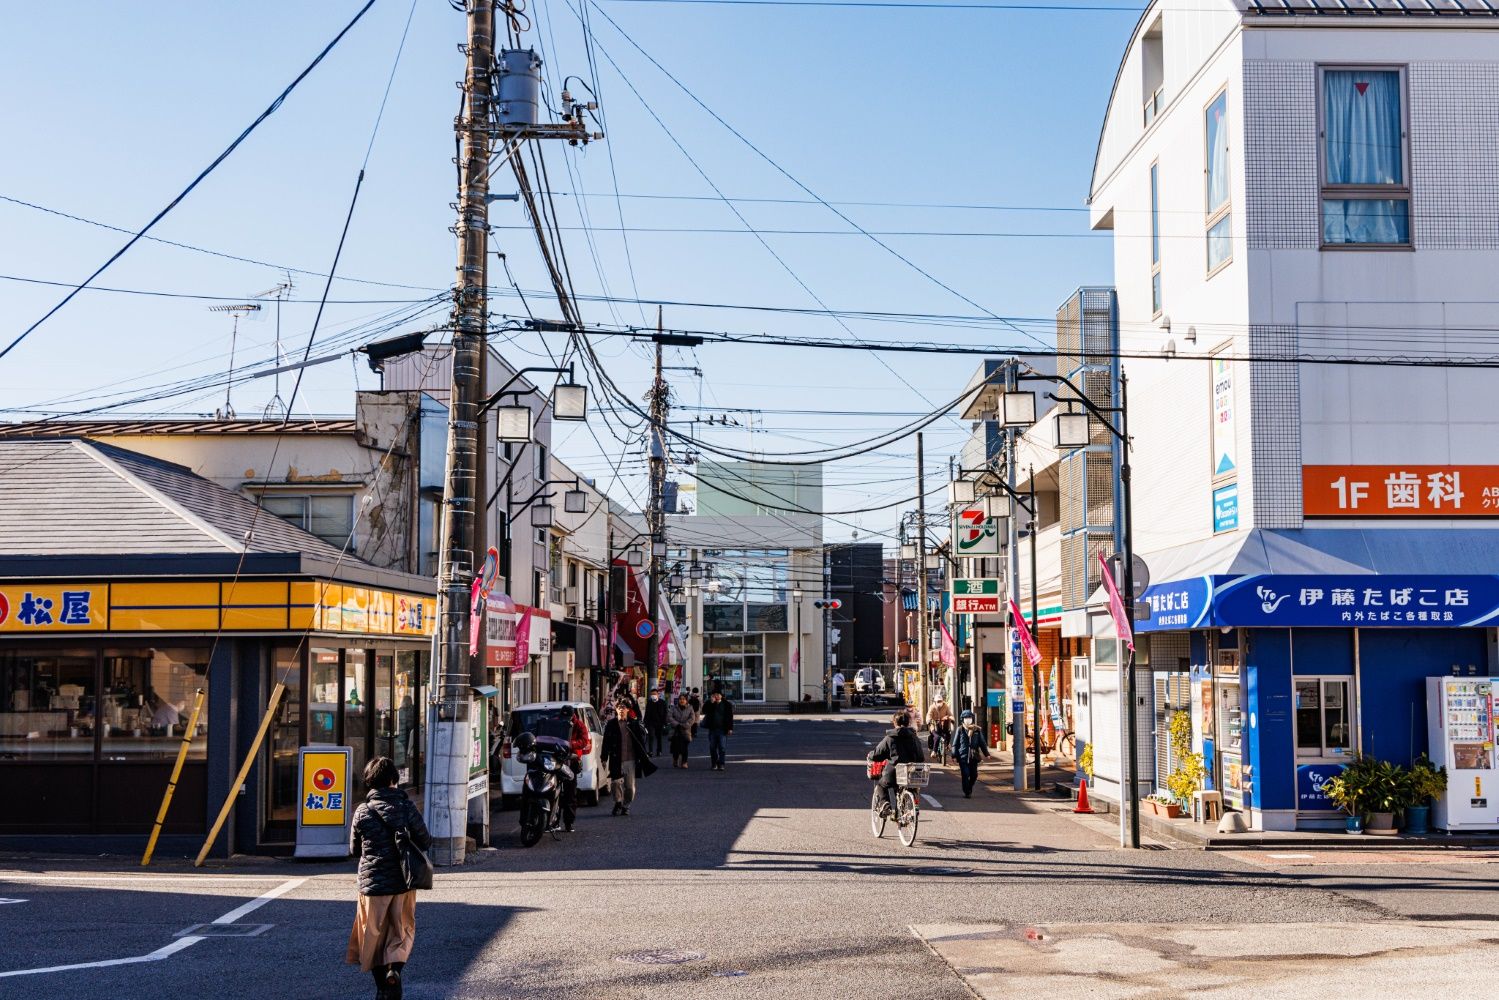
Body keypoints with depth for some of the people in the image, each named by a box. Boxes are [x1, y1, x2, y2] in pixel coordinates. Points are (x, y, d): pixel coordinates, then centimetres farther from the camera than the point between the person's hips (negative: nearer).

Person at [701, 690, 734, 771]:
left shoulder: (727, 704, 1)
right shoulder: (709, 704, 7)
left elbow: (730, 717, 2)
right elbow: (704, 711, -9)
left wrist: (730, 728, -4)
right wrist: (711, 702, -15)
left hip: (722, 729, -3)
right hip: (712, 729, 3)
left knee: (721, 748, -6)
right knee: (712, 747, 7)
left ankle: (721, 764, -4)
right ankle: (714, 764, 17)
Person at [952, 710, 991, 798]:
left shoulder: (977, 730, 7)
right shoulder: (960, 730, 1)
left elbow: (982, 743, 13)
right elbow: (955, 744, 2)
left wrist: (986, 753, 6)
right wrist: (954, 755, -4)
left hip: (974, 757, 2)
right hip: (963, 757, -2)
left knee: (974, 775, 6)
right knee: (965, 775, -6)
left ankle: (969, 790, 29)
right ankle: (966, 792, 4)